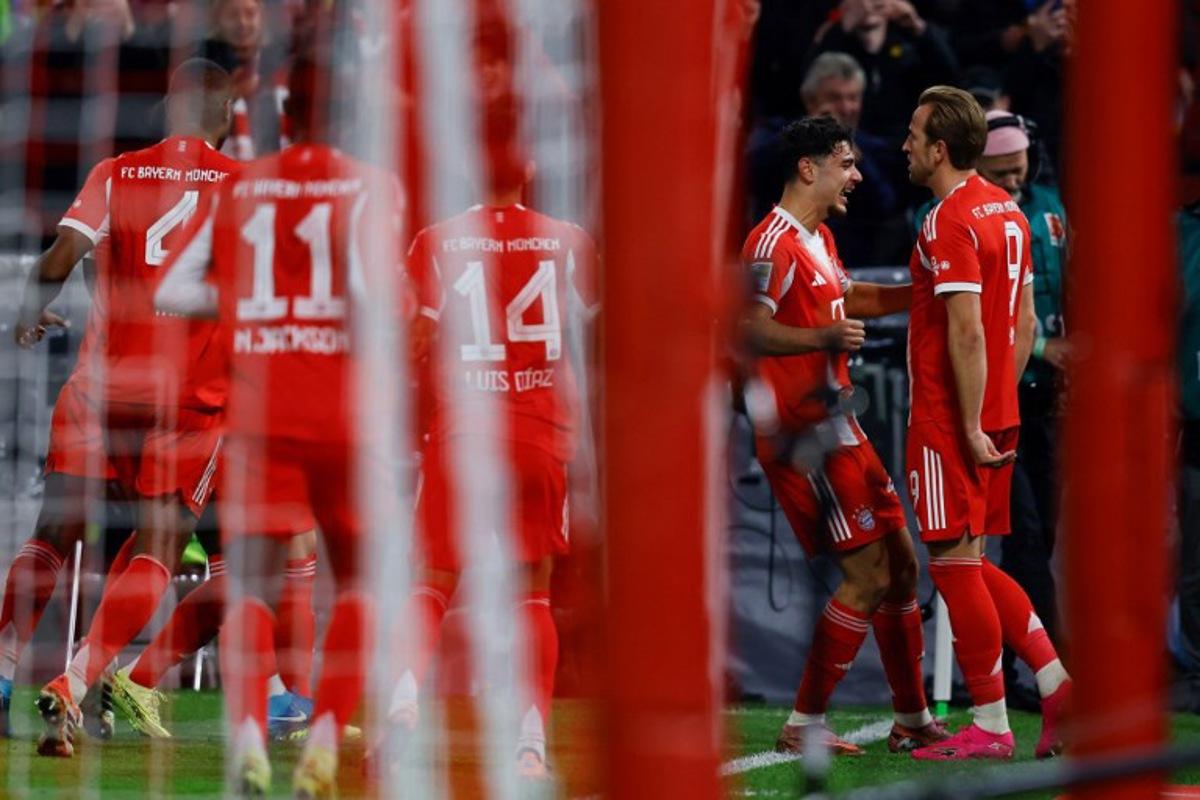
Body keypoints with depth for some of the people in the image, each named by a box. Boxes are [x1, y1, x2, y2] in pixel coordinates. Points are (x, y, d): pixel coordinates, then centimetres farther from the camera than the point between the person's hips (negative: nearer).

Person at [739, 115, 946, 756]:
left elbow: (849, 298, 36)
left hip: (835, 427, 10)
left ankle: (912, 719, 23)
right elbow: (748, 330, -25)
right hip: (803, 432, -10)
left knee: (900, 562, 13)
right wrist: (825, 337, -35)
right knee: (867, 577, -11)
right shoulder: (775, 242, -15)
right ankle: (803, 726, -5)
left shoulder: (818, 239, 17)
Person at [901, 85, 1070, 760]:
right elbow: (1025, 324, 17)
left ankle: (991, 725, -1)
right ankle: (1059, 685, 7)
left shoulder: (950, 221, -16)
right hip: (997, 417, 9)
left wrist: (971, 426, -20)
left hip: (950, 421, -9)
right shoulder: (1007, 212, 13)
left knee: (956, 565, -3)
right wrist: (1000, 405, 19)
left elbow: (967, 333, -22)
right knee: (971, 564, 15)